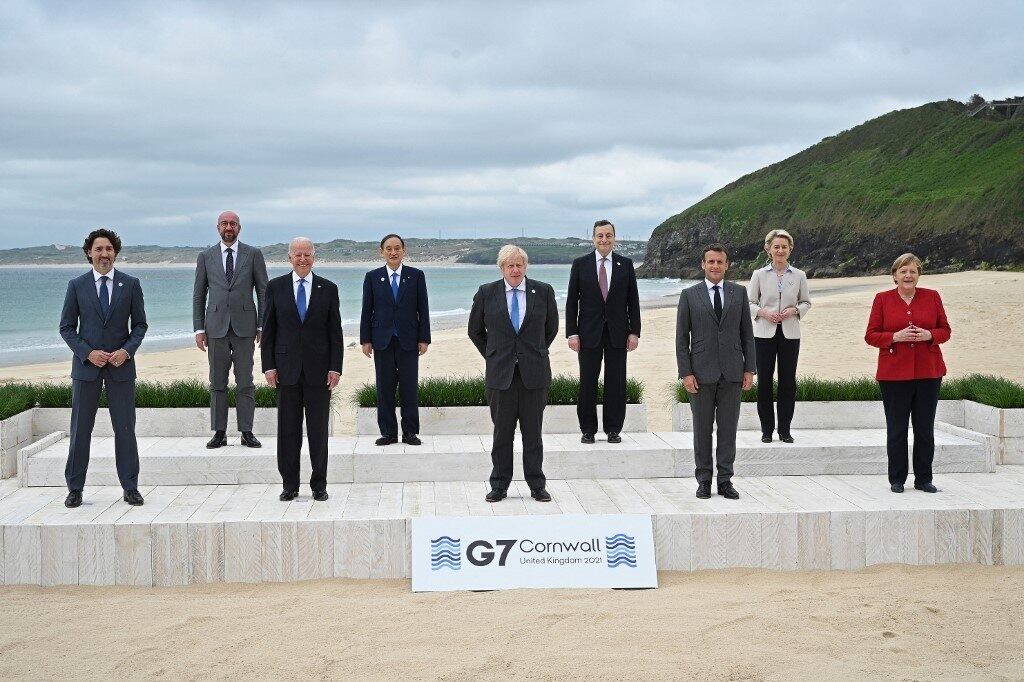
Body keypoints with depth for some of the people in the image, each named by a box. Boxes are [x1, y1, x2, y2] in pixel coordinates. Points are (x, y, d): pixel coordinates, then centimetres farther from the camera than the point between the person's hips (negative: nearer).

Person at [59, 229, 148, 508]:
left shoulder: (130, 284, 4)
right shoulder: (77, 286, 3)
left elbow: (140, 324, 6)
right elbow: (67, 328, 3)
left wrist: (127, 350, -11)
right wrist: (88, 353, -11)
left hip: (121, 364, 0)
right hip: (86, 365, 0)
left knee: (125, 428, 3)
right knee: (80, 429, 3)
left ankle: (130, 488, 10)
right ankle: (75, 488, 11)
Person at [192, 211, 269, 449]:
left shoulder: (253, 254, 5)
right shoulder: (206, 257, 9)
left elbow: (263, 292, 5)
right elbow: (199, 295, 10)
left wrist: (262, 326, -1)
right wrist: (199, 329, 3)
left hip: (244, 326, -1)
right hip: (216, 326, 1)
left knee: (245, 382, 0)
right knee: (217, 383, 3)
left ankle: (247, 432, 5)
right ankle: (219, 433, 8)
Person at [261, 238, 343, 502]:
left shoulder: (328, 289, 5)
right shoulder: (276, 287, 5)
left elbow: (335, 332, 4)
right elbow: (268, 330, 5)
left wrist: (335, 368, -3)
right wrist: (268, 366, -2)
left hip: (319, 370, 0)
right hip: (287, 370, 0)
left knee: (318, 430, 4)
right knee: (288, 430, 4)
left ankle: (319, 485, 12)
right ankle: (290, 485, 12)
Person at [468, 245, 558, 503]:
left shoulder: (543, 292, 2)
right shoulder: (486, 293, 1)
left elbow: (551, 328, 16)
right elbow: (475, 331, 13)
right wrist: (493, 356, 11)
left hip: (534, 373, 0)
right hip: (501, 373, 0)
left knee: (533, 431, 5)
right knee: (502, 431, 4)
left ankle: (537, 486, 14)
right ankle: (499, 486, 13)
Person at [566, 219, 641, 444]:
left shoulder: (625, 264, 5)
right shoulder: (580, 264, 2)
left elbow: (633, 301, 6)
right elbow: (572, 301, 1)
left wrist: (634, 332, -1)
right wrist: (572, 333, -5)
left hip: (617, 333, 1)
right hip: (589, 333, -1)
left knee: (616, 383, 3)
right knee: (587, 383, 3)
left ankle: (613, 429, 12)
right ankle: (588, 430, 12)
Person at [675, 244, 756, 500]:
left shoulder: (739, 292, 8)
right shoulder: (689, 294, 2)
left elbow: (747, 333, 9)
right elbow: (681, 337, 1)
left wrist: (750, 369, 2)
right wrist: (686, 373, -7)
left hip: (732, 372, 2)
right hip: (702, 372, -1)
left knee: (728, 429, 4)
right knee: (702, 429, 4)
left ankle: (725, 480, 11)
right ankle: (704, 480, 12)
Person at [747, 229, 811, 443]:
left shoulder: (799, 276, 4)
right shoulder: (759, 275, 1)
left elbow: (806, 302, 11)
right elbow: (749, 302, 4)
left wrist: (794, 310, -9)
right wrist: (763, 312, -14)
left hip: (790, 333, 1)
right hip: (765, 333, -1)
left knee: (788, 381, 3)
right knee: (764, 380, 1)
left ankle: (785, 429, 13)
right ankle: (767, 429, 12)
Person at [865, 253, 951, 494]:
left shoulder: (932, 296, 6)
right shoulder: (882, 299, 2)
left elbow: (945, 330, 9)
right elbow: (871, 335, 0)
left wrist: (929, 335, -12)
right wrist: (896, 336, -16)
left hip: (928, 372, 1)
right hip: (894, 373, -1)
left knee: (925, 429, 6)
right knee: (896, 429, 3)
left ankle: (924, 479, 16)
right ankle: (897, 480, 14)